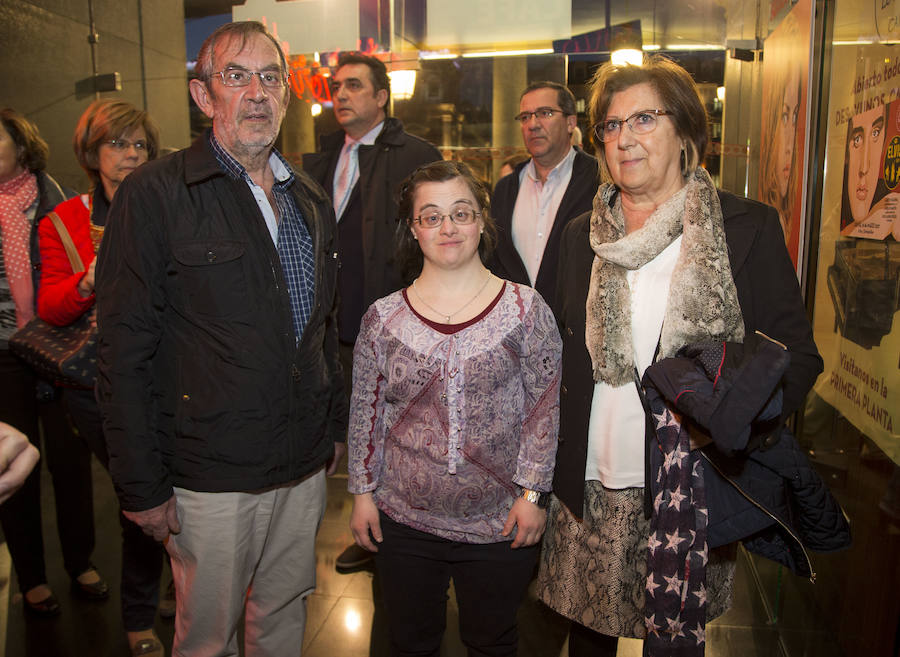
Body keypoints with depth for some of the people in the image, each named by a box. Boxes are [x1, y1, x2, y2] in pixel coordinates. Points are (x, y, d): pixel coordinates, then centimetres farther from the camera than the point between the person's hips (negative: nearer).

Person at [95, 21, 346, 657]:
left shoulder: (312, 199, 9)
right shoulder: (155, 194, -11)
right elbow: (126, 352, -12)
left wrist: (335, 426, 15)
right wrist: (143, 486, -12)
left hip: (306, 464, 5)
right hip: (213, 477, -5)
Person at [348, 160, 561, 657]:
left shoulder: (525, 309, -6)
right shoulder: (382, 318, -3)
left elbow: (545, 407, -4)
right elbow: (365, 414, 4)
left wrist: (532, 492, -5)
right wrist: (362, 492, 4)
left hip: (500, 523, -1)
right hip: (403, 522, 1)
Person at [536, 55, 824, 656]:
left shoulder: (749, 228, -4)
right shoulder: (581, 236, 5)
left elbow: (796, 353, -3)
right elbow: (562, 354, 9)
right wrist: (549, 469, 1)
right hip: (592, 489, 2)